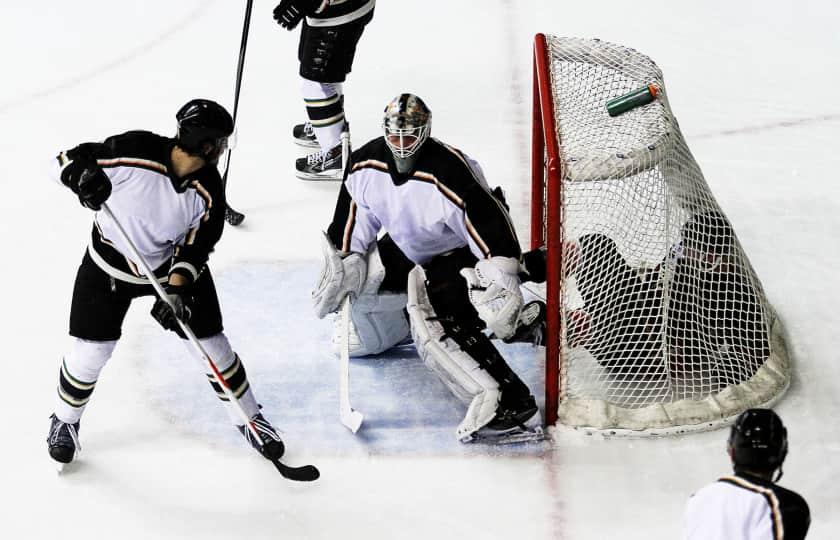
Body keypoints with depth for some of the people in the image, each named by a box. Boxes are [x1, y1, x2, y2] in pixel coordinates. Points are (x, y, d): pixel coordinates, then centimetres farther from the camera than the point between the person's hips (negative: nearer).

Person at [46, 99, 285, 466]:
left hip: (176, 267, 2)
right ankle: (65, 420, 28)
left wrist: (176, 290, -28)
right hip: (110, 263, -2)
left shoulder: (208, 193, -19)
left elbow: (195, 248, -13)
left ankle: (248, 418, 27)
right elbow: (66, 160, -23)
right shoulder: (135, 151, -30)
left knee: (211, 345, 5)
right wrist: (81, 175, -46)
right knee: (90, 350, -1)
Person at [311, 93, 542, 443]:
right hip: (408, 250, 8)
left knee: (438, 323, -30)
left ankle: (512, 406, -37)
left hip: (459, 256, -8)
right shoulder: (366, 165, -13)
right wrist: (342, 264, 4)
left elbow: (494, 231, -32)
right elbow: (353, 218, 4)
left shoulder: (450, 175, -33)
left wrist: (501, 290, -36)